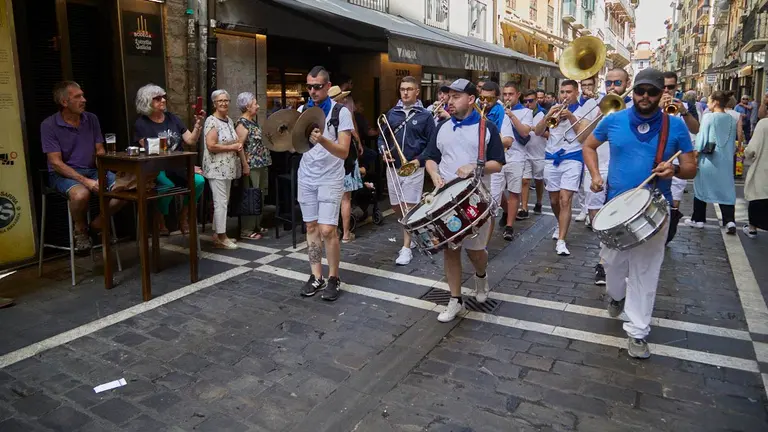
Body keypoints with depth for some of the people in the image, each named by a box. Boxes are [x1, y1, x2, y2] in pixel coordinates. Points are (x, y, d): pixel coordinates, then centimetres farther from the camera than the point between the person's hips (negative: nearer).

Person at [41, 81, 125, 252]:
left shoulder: (91, 119, 4)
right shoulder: (49, 125, -9)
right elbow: (56, 163, -14)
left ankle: (98, 223, 3)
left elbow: (100, 151, 8)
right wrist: (85, 181, -25)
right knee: (81, 194, -38)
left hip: (93, 170, 5)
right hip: (63, 173, -4)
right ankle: (80, 230, -6)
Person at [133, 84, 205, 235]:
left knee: (199, 181, -26)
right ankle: (160, 220, -7)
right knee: (168, 185, -36)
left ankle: (183, 217, -3)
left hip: (179, 165, 4)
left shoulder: (172, 118, 13)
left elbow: (191, 140, 10)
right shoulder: (141, 124, 1)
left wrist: (198, 124, -10)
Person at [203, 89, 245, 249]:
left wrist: (244, 163, 11)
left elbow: (238, 142, 19)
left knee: (223, 201, 11)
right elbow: (211, 146, -21)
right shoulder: (211, 121, -11)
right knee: (221, 202, -7)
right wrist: (232, 147, -11)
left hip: (228, 168, 8)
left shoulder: (229, 120, 14)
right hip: (216, 168, -8)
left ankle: (217, 234, 19)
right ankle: (221, 237, 1)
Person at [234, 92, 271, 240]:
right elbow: (239, 147, -18)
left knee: (260, 196, 14)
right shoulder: (242, 123, -12)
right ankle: (249, 229, 4)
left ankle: (258, 226, 24)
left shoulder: (253, 121, 15)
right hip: (252, 166, -9)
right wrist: (245, 166, -21)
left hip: (262, 165, 9)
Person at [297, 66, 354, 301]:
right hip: (306, 177, 5)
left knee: (327, 229, -9)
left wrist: (322, 140, -33)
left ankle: (334, 278, 7)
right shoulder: (302, 110, 6)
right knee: (311, 227, 7)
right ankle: (316, 277, 17)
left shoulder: (341, 112, -9)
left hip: (330, 178, -4)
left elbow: (344, 152, -16)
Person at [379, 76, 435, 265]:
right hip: (393, 167, 4)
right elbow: (382, 137, 14)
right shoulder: (391, 113, 7)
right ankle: (411, 231, 37)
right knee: (396, 206, 12)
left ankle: (406, 248, 2)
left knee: (409, 207, -5)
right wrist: (383, 151, -5)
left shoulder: (425, 115, -2)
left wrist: (419, 160, -14)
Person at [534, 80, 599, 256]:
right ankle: (561, 225, 40)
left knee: (565, 200, -15)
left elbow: (582, 137, -9)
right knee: (554, 200, 12)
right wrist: (548, 115, -12)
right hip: (551, 158, 4)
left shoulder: (583, 111, 4)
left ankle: (561, 241, -16)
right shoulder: (554, 109, 13)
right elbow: (537, 132, 3)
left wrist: (572, 117, -18)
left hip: (572, 159, -4)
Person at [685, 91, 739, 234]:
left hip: (708, 158, -4)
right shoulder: (731, 119, 4)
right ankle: (729, 220, -4)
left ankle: (698, 219, 17)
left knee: (701, 188, 10)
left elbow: (702, 137, -10)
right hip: (725, 160, 4)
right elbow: (733, 141, 11)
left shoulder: (709, 117, -12)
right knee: (726, 190, 8)